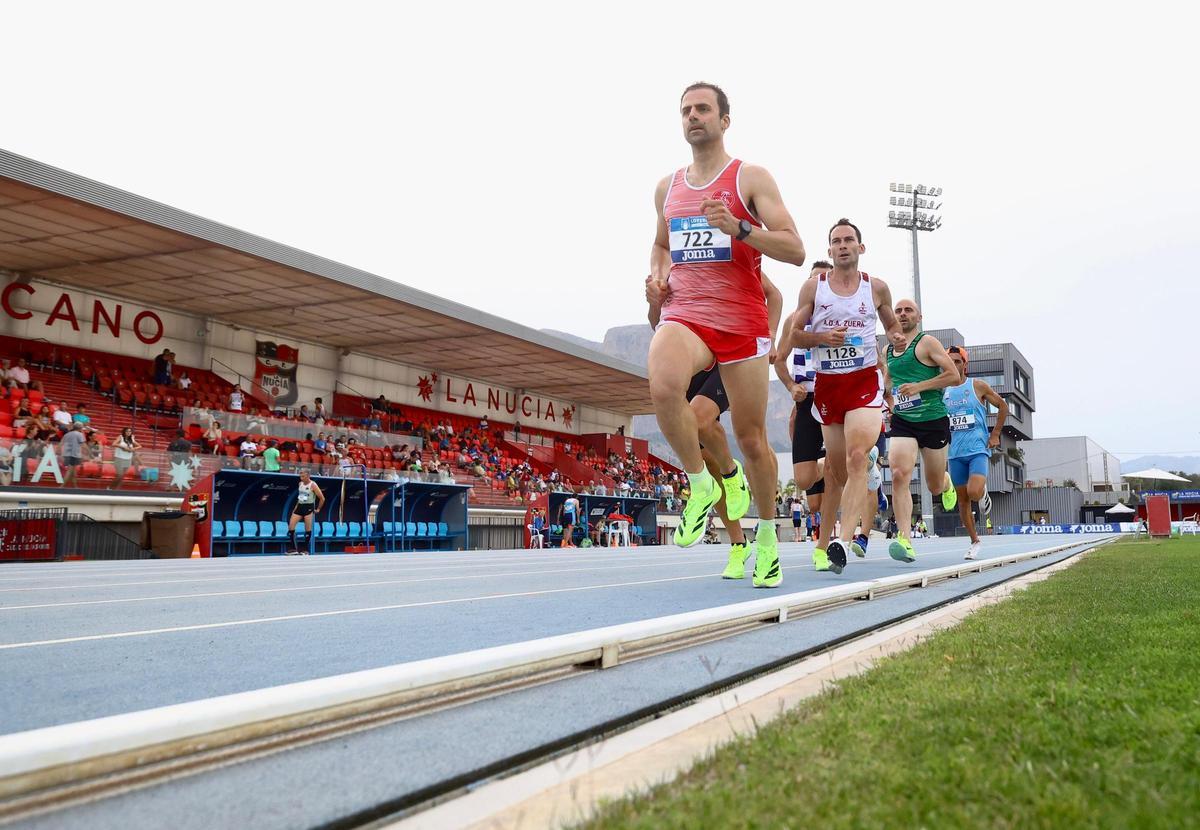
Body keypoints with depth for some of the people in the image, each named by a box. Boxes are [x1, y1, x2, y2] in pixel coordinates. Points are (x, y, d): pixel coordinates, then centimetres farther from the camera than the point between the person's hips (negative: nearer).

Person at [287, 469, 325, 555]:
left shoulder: (313, 485, -12)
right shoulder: (300, 484, 8)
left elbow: (322, 498, -11)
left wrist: (318, 509, -6)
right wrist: (297, 506, 16)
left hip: (309, 507, -7)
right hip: (300, 506, 7)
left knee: (308, 529, -3)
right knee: (291, 525, -3)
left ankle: (307, 549, 5)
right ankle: (293, 548, 3)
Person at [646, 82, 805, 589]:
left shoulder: (751, 179, 0)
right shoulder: (667, 187, 14)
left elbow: (795, 250, -7)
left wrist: (739, 227, -21)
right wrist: (657, 274, 9)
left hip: (743, 322, -2)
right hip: (684, 315, 2)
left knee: (751, 439, 4)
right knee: (663, 386, -33)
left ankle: (767, 537, 27)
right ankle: (700, 484, -9)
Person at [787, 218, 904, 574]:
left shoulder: (877, 287, 5)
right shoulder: (813, 286, 4)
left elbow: (891, 324, 20)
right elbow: (793, 336, 4)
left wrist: (897, 337, -4)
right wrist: (821, 337, -15)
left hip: (864, 380, -1)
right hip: (827, 383, 1)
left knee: (856, 457, -22)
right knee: (835, 467, 7)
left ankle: (842, 542, -29)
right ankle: (823, 544, 20)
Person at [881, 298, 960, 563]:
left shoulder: (927, 342, -4)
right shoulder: (888, 350, 12)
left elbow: (954, 376, -10)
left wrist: (918, 387, -19)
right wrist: (890, 399, 9)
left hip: (933, 420, -3)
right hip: (902, 423, 3)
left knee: (934, 487, 10)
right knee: (899, 475, -21)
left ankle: (946, 482, 50)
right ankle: (904, 541, -24)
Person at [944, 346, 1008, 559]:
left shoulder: (978, 386, 1)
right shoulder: (942, 391, 8)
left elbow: (1003, 406, 9)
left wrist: (995, 435, 3)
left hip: (978, 448, -3)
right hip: (955, 452, 3)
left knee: (974, 492, -23)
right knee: (962, 499, 5)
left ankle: (984, 493, 14)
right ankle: (974, 541, 18)